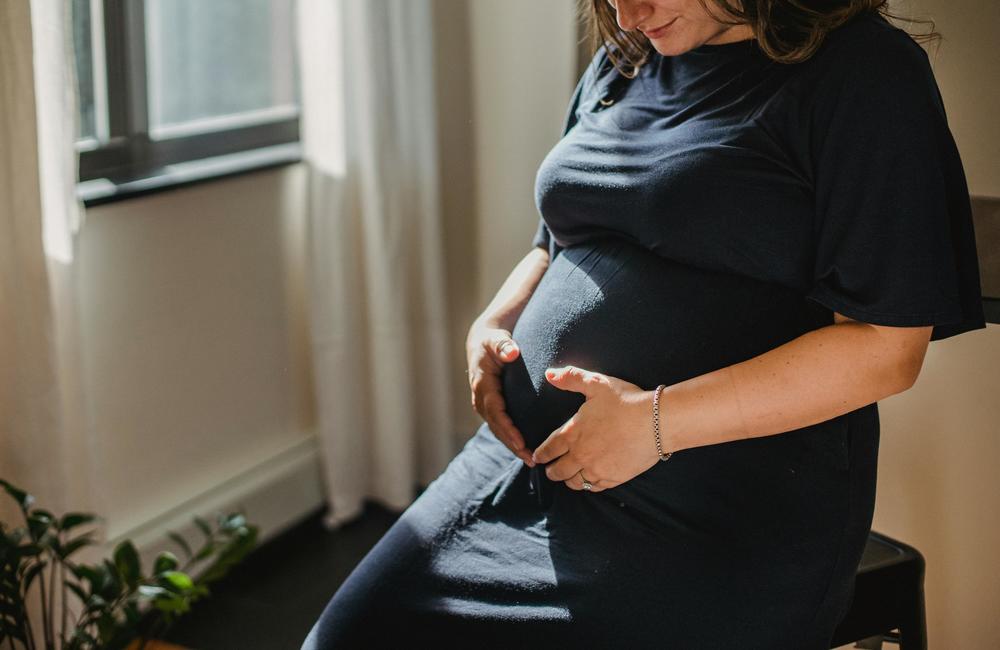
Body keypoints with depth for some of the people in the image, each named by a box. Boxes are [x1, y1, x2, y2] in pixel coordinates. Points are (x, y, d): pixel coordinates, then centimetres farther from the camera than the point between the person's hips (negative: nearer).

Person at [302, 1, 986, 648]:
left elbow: (887, 348, -15)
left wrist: (658, 422, -18)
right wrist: (493, 325, 4)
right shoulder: (621, 63, 15)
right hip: (535, 458, 7)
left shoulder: (865, 69, -8)